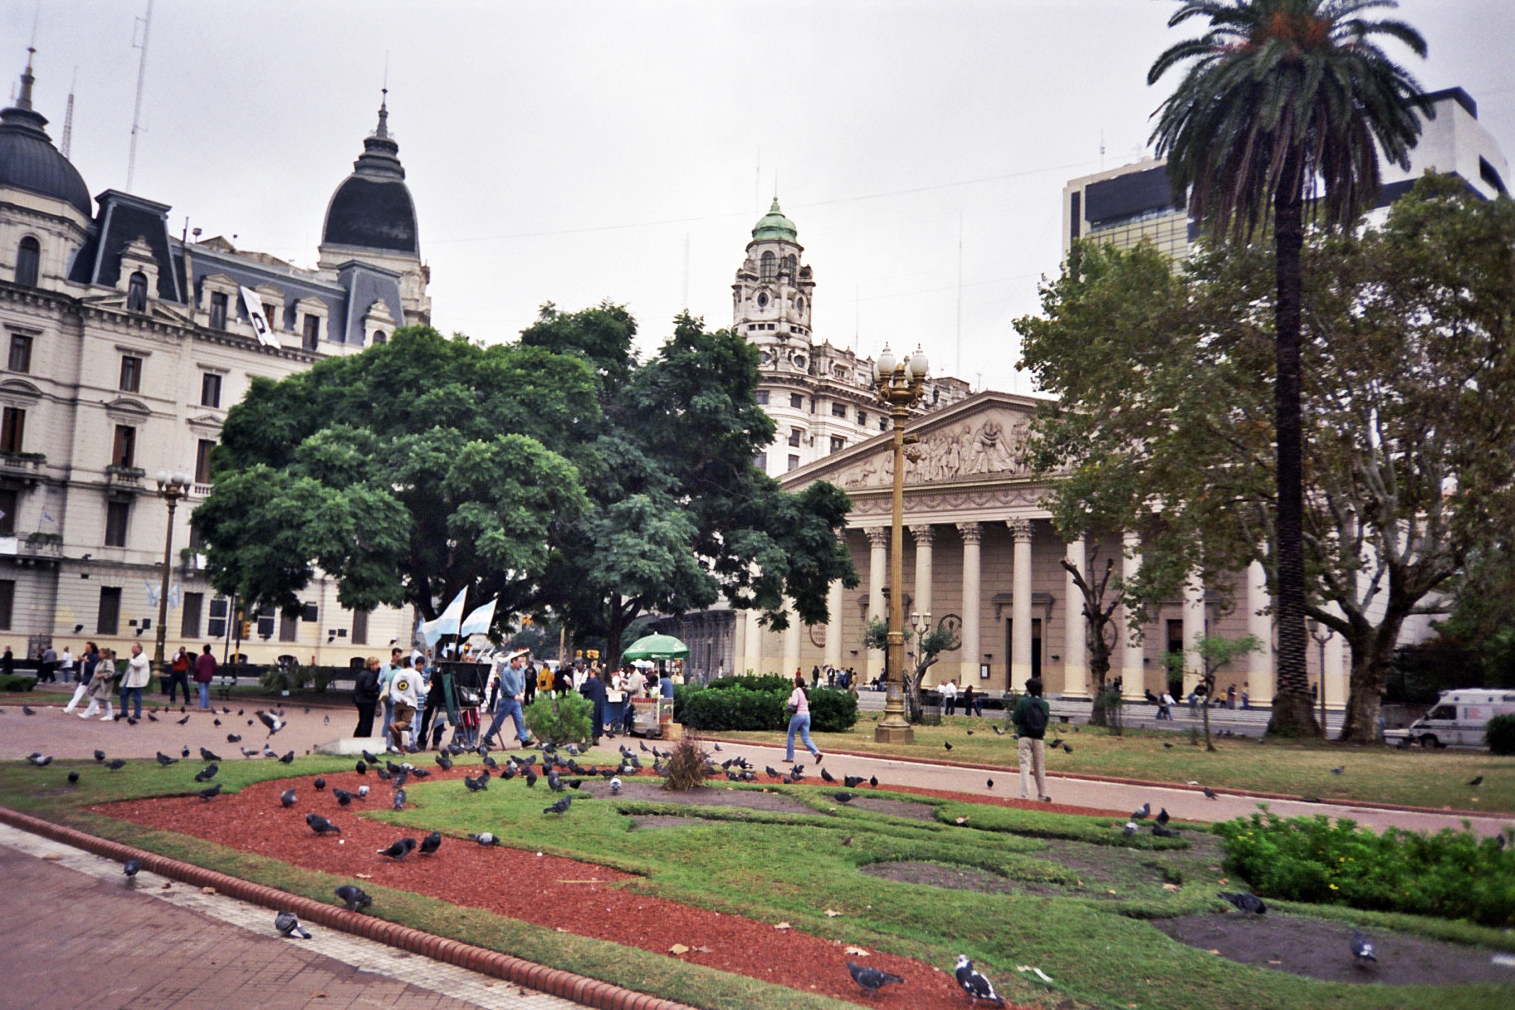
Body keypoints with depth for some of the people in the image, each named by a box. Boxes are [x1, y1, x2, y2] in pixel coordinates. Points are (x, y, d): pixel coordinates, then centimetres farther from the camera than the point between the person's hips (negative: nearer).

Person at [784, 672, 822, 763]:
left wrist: (790, 699, 1)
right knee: (806, 737, 4)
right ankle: (816, 753, -16)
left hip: (798, 715, -7)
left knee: (791, 736, 9)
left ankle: (790, 757, 11)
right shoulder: (806, 692, 15)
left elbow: (793, 703, -20)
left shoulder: (796, 691, -9)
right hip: (807, 715, 7)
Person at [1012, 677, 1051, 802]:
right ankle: (1042, 795, 21)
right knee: (1040, 767, 14)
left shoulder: (1023, 701, -8)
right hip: (1039, 738, 3)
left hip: (1025, 737, -3)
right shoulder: (1045, 704, 2)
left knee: (1025, 765, -3)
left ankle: (1025, 795, -12)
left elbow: (1016, 720, -8)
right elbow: (1046, 721, 4)